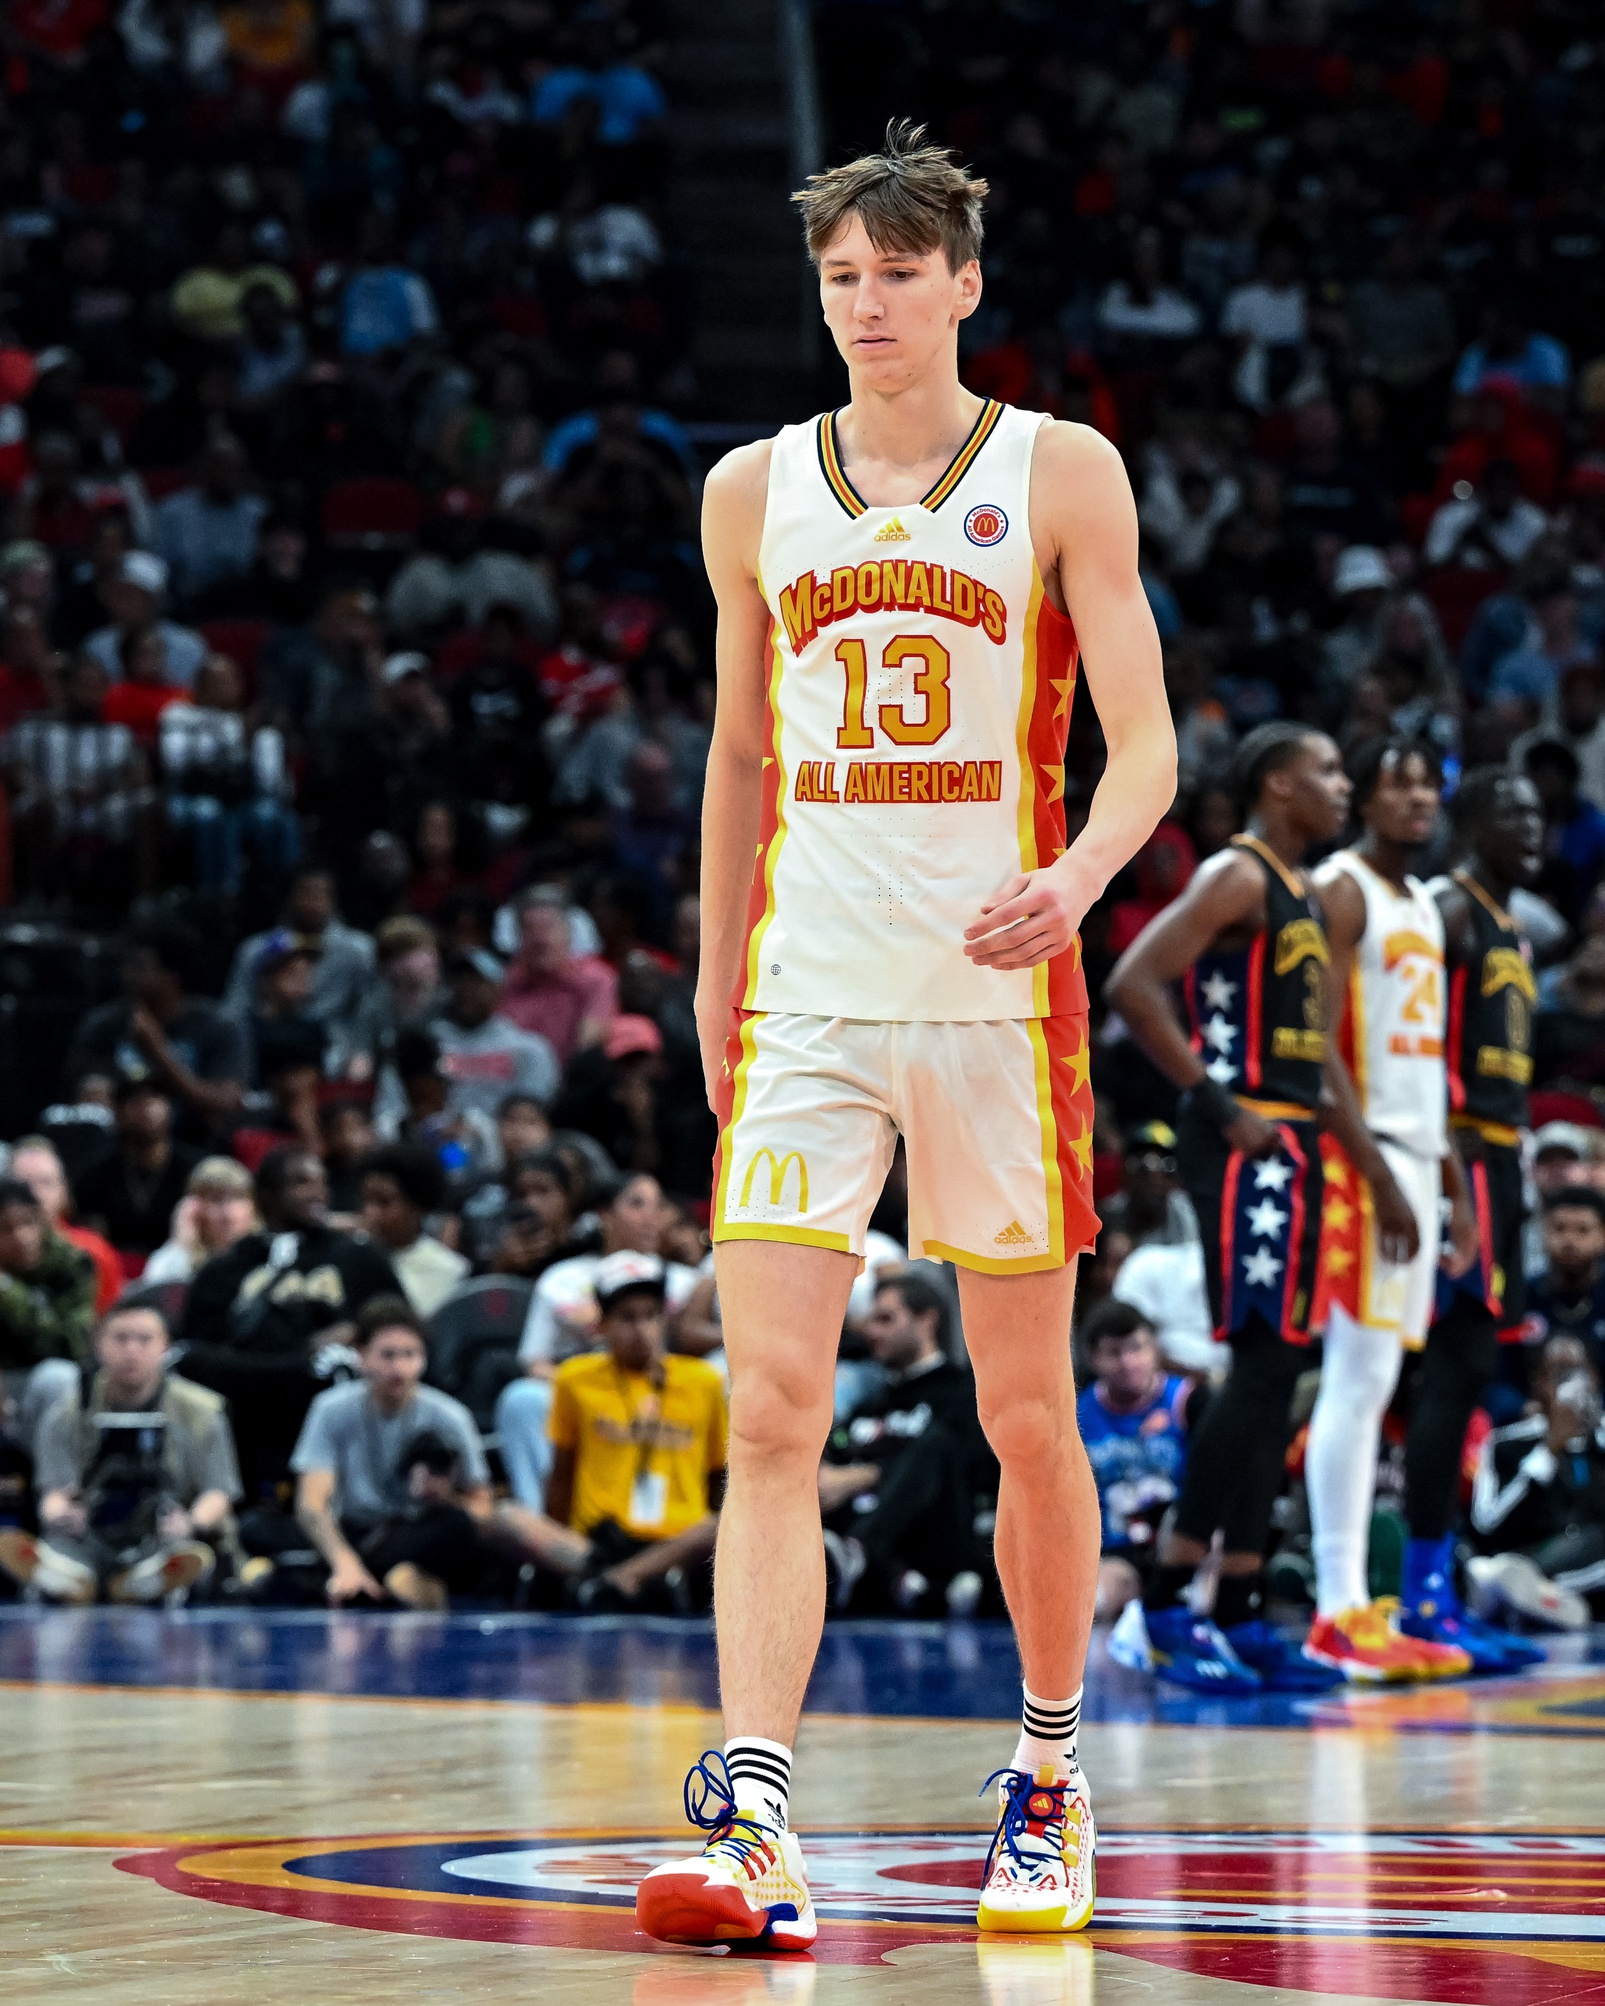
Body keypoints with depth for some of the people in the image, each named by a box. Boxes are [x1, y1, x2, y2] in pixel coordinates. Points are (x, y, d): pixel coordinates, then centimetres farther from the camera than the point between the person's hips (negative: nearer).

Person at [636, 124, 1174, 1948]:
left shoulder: (1062, 476, 1)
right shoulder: (756, 491, 10)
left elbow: (1144, 742, -4)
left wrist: (1077, 877, -23)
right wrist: (717, 976, 19)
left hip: (997, 991, -2)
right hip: (809, 991, 2)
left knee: (1026, 1413, 8)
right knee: (771, 1414, -12)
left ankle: (1050, 1776, 27)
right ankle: (752, 1819, -19)